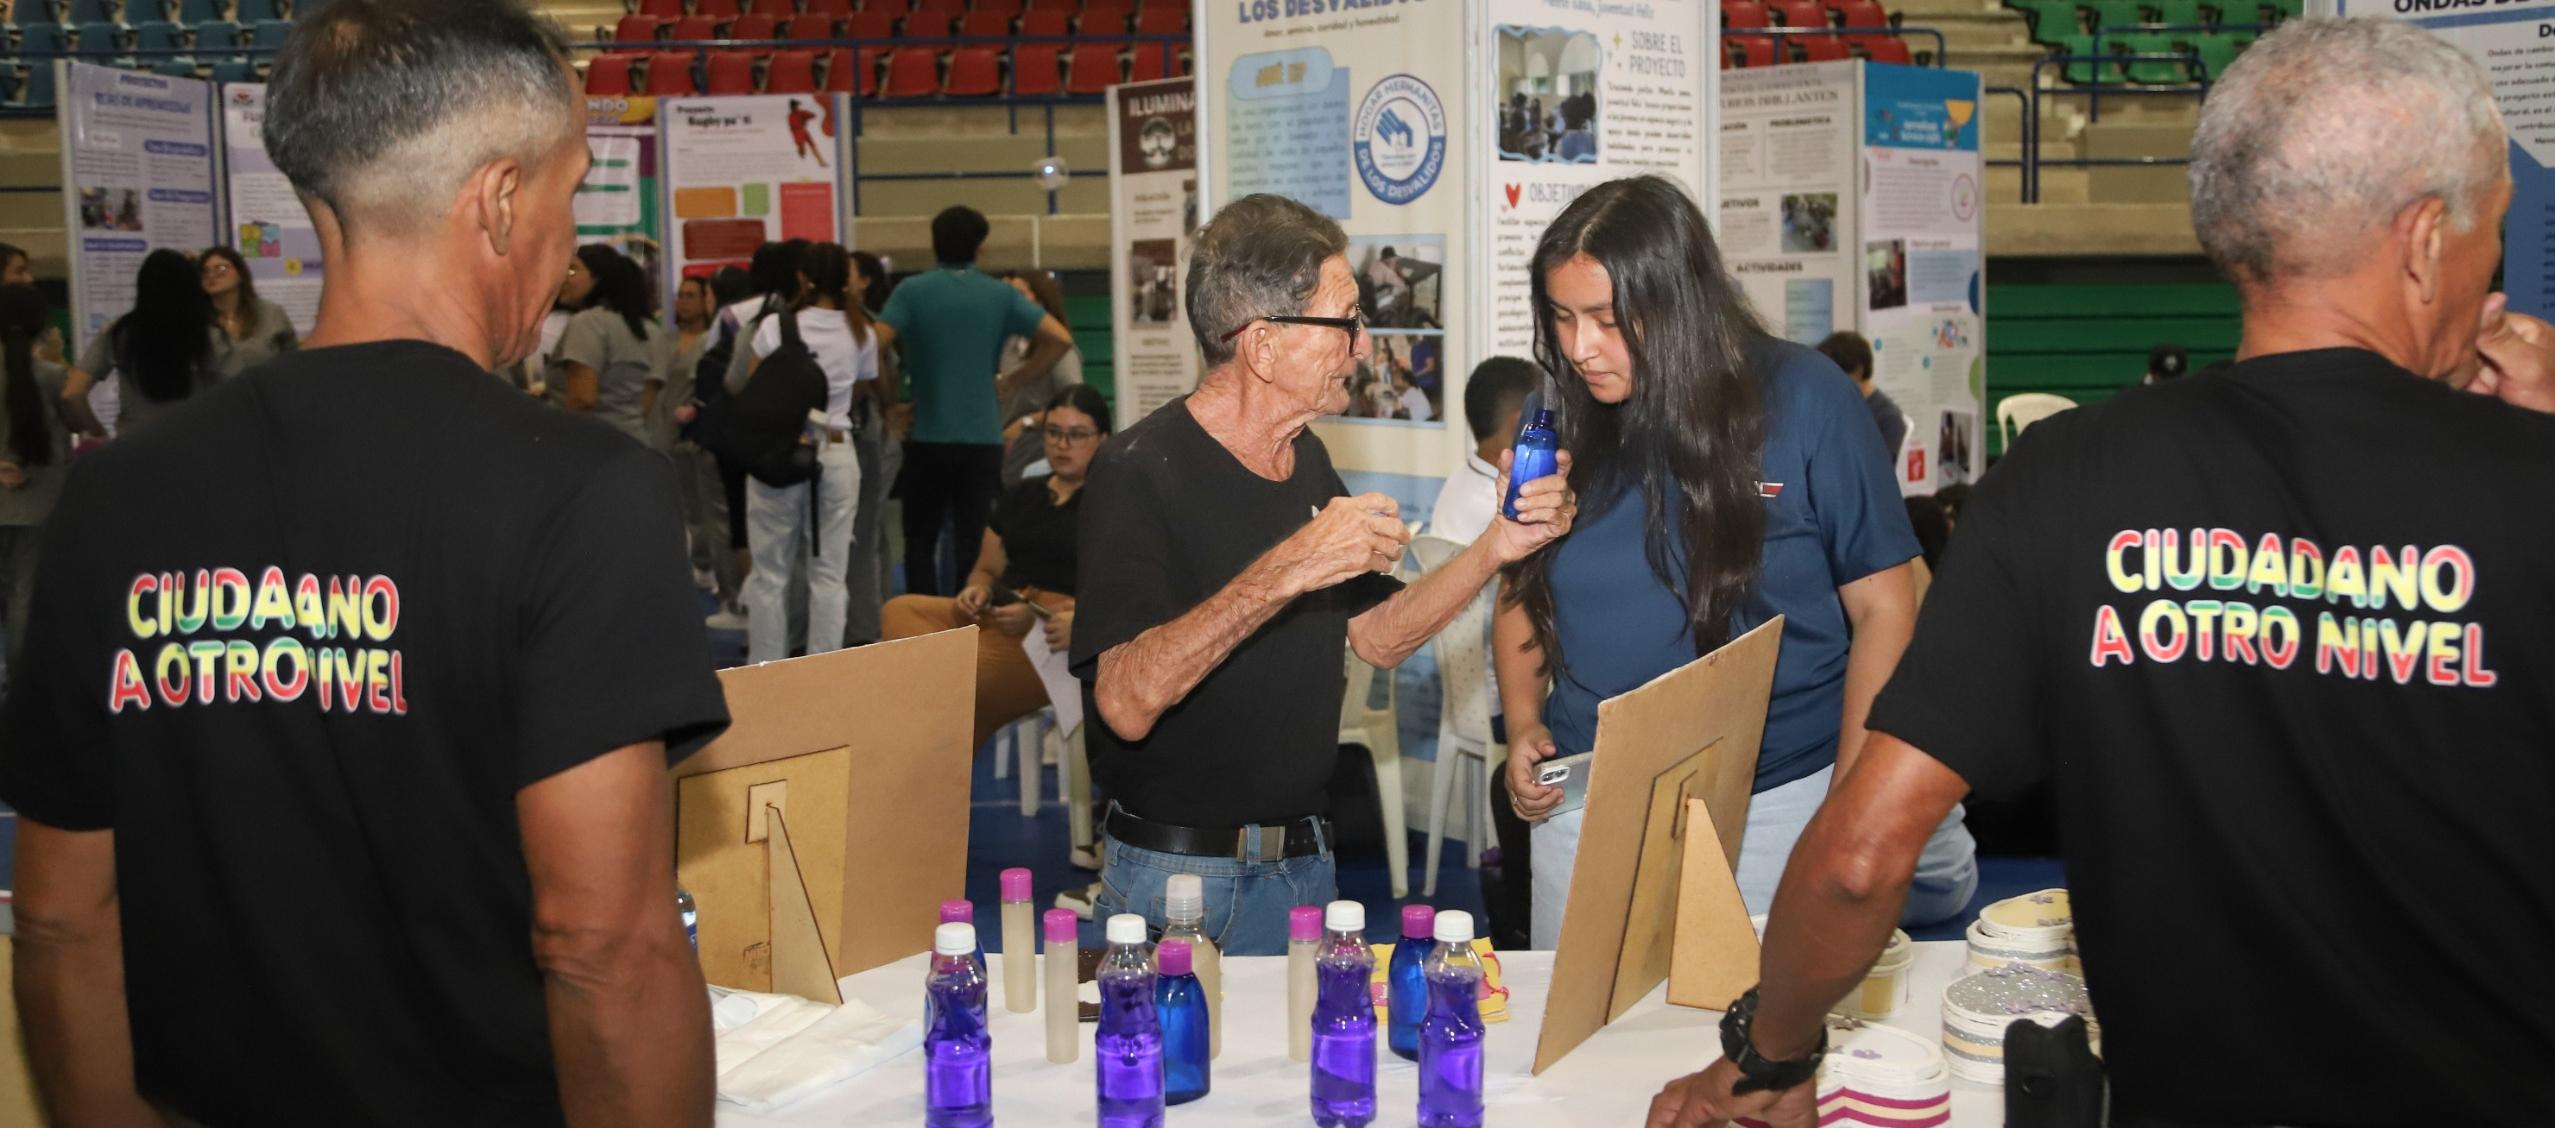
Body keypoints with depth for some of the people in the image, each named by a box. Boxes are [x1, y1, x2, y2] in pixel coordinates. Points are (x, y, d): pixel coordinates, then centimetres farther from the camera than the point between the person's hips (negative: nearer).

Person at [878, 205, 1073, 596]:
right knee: (976, 543, 5)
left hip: (927, 436, -1)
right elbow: (1060, 338, -4)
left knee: (920, 542, 10)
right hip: (982, 437, 1)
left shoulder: (912, 291, -2)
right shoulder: (1000, 295, 2)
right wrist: (1013, 379, 5)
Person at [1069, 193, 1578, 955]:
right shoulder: (1140, 474, -19)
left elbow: (1377, 638, 11)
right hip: (1177, 873, -7)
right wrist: (1285, 571, -36)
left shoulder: (1306, 461, 9)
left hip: (1301, 860, 7)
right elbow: (1126, 704, -30)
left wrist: (1494, 550, -3)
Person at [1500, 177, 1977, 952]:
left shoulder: (1803, 400, -9)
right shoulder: (1561, 421, 0)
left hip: (1777, 805, -3)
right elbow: (1522, 592, 14)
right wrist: (1523, 723, -3)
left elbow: (1881, 606, -6)